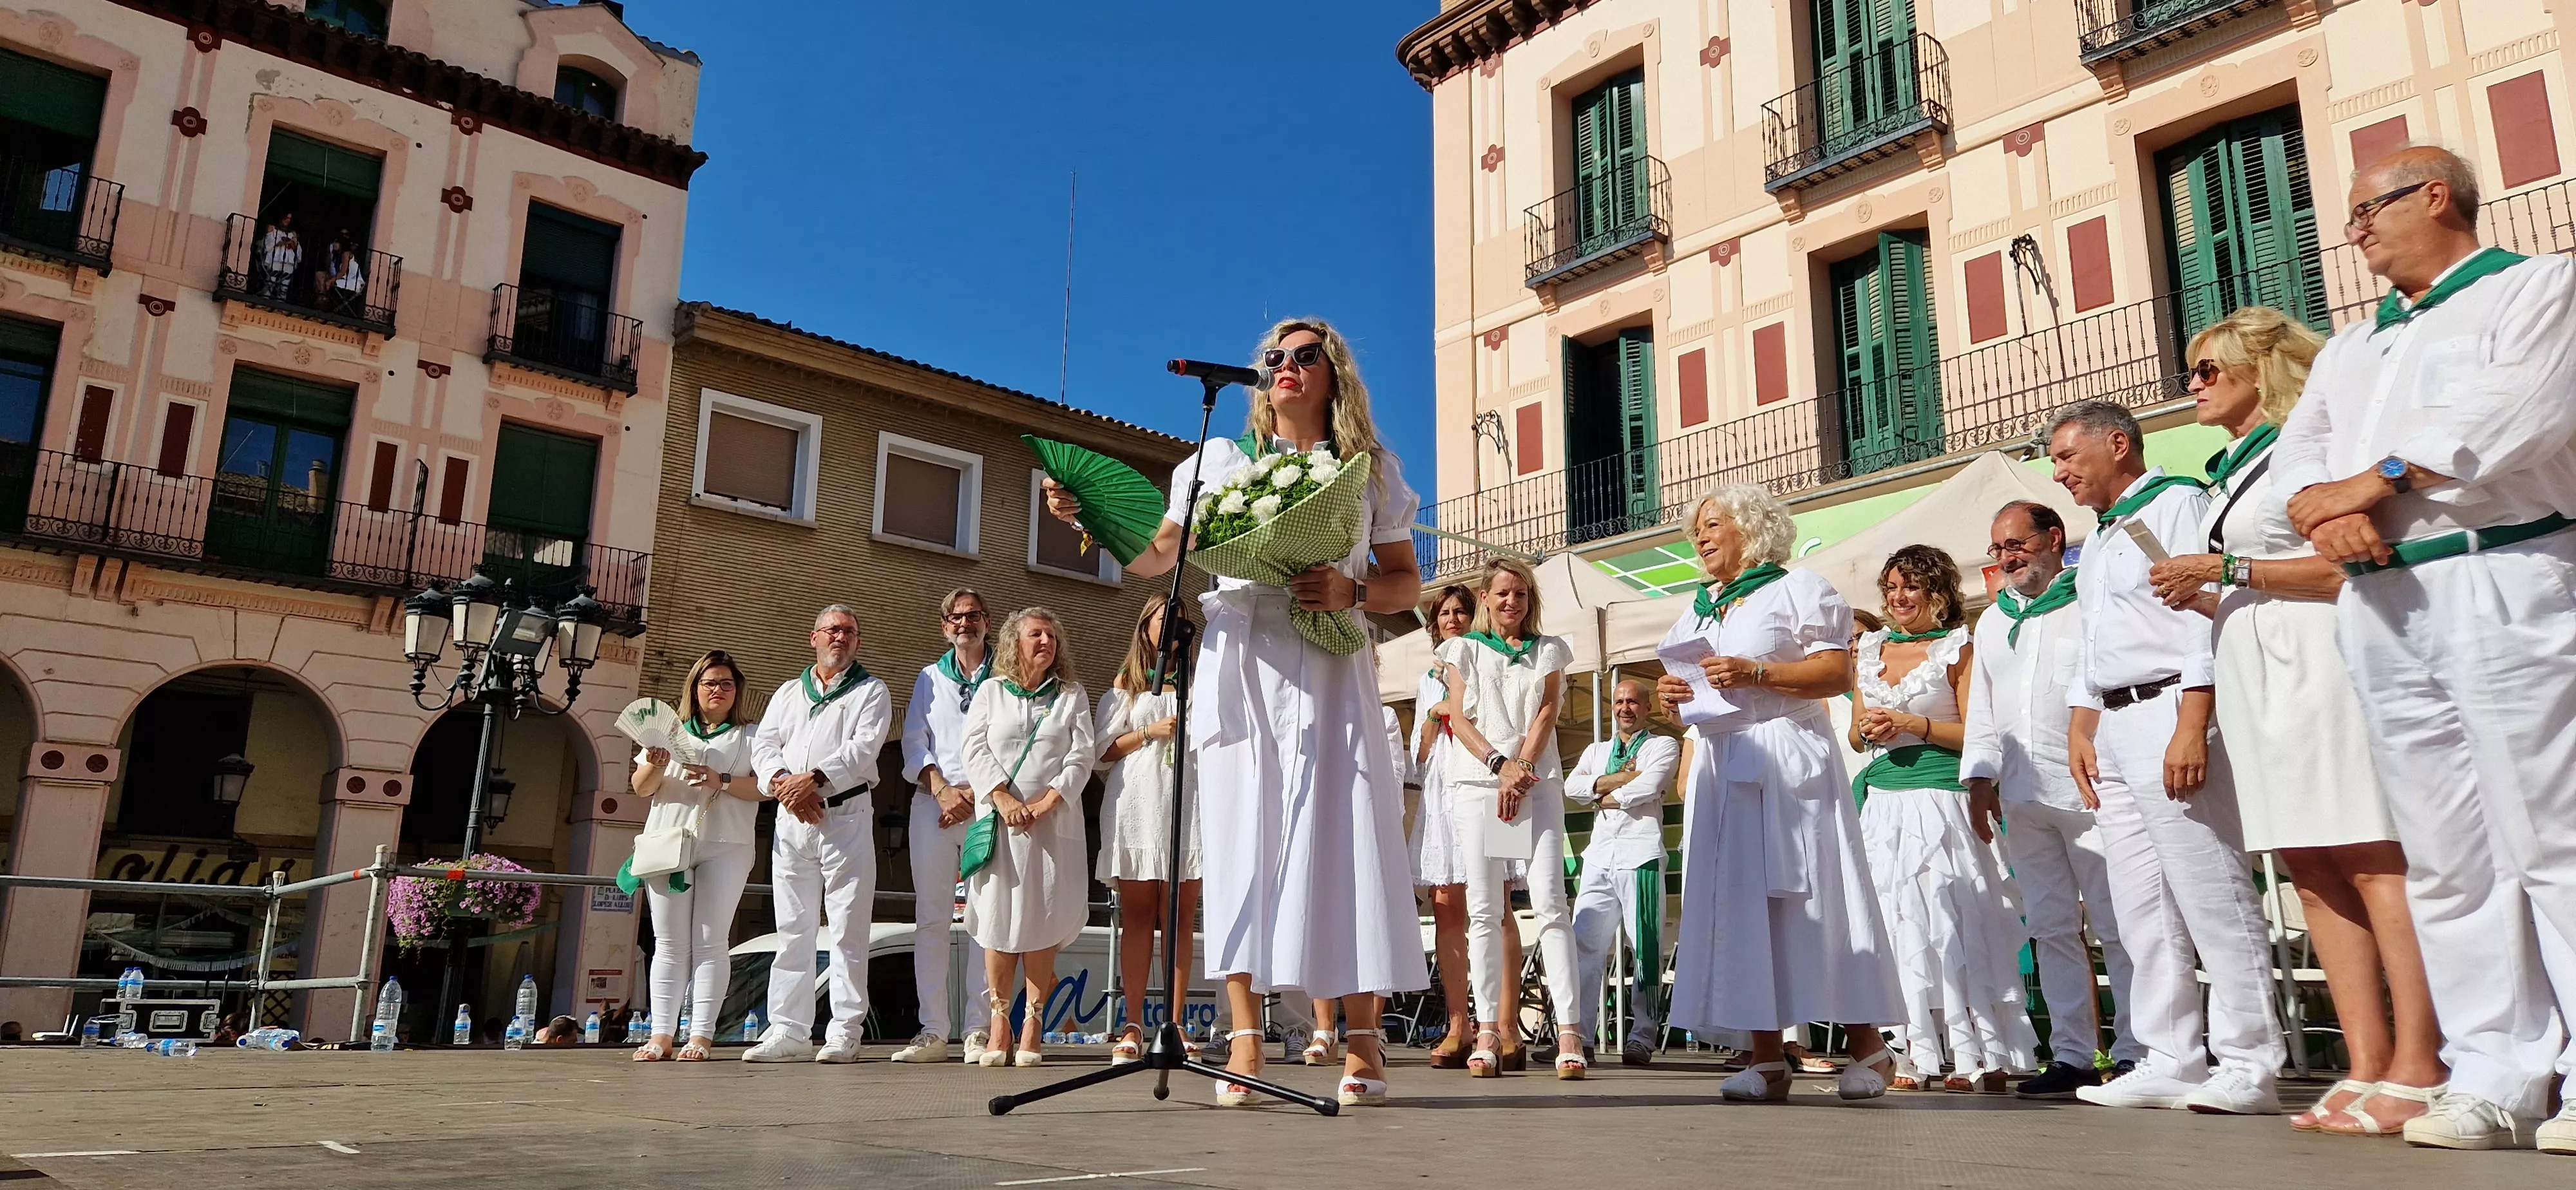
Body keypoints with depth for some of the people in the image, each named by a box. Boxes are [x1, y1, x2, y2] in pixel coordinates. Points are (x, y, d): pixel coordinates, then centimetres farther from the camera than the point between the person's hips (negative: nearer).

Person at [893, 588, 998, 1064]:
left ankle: (981, 1029, -7)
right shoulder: (930, 678, 19)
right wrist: (942, 789, -6)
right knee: (931, 915, -1)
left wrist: (975, 795, -10)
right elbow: (913, 742, 10)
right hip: (932, 803, 3)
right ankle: (933, 1030, 1)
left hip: (987, 805, -3)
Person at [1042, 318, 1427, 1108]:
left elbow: (1408, 583, 13)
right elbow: (1156, 558, 13)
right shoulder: (1222, 462, 16)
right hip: (1238, 665, 1)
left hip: (1327, 672, -1)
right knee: (1241, 839, -5)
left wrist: (1354, 592, -7)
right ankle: (1245, 1039, -3)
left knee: (1342, 835, -8)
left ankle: (1363, 1040, -1)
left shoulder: (1371, 471, 14)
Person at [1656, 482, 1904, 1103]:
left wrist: (1755, 673, -17)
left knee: (1812, 899, -7)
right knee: (1738, 904, -1)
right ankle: (1765, 1057, 1)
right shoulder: (1696, 612, 22)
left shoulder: (1797, 588, 3)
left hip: (1786, 761, -6)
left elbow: (1837, 673, -9)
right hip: (1720, 768, 6)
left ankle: (1866, 1044, 5)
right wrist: (1672, 697, 0)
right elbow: (1691, 702, 23)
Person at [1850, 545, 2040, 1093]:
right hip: (1883, 799, 5)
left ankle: (1981, 1054, -3)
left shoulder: (1958, 649, 1)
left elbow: (1975, 734, -4)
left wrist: (1910, 724, -12)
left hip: (1938, 796, -5)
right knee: (1896, 919, 2)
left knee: (1948, 917, -8)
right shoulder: (1871, 652, 16)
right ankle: (1916, 1053, 5)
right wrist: (1866, 729, -1)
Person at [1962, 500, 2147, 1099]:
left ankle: (2133, 1051, 4)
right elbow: (1982, 711, 23)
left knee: (2117, 924, -3)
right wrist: (1980, 779, 14)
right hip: (2022, 797, 6)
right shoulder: (1993, 621, 22)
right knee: (2050, 927, 7)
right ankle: (2071, 1054, 11)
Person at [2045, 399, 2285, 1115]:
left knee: (2211, 895, -8)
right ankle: (2173, 1061, 12)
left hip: (2170, 713, -9)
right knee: (2142, 907, 7)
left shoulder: (2178, 504, -3)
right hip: (2112, 728, 9)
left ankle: (2249, 1067, -3)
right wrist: (2081, 730, 16)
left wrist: (2191, 727, -21)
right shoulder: (2098, 542, 24)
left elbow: (2205, 615, -13)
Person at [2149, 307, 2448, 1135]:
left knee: (2371, 856, -11)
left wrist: (2229, 571, -12)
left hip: (2316, 662, -9)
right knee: (2311, 867, 3)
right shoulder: (2231, 472, 23)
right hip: (2254, 672, 9)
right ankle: (2367, 1068, 4)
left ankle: (2418, 1070, -11)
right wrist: (2205, 600, 10)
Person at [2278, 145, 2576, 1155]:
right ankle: (2495, 1080, 6)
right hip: (2381, 610, 6)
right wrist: (2326, 515, -7)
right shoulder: (2349, 349, 27)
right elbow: (2297, 457, 15)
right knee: (2444, 854, 3)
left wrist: (2375, 480, -9)